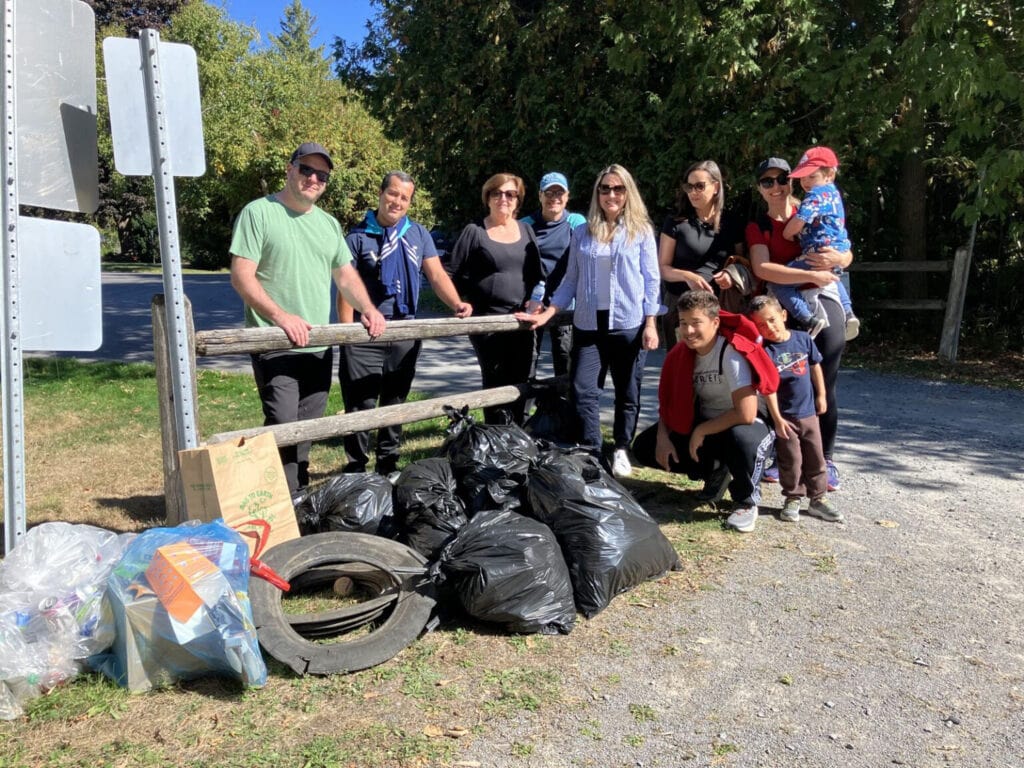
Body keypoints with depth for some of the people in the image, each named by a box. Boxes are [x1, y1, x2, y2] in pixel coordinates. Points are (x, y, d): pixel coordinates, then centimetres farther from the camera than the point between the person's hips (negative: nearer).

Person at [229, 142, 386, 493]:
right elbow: (242, 277, -11)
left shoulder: (328, 223, 16)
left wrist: (369, 309, 1)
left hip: (319, 346, 7)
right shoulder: (259, 212, -5)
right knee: (283, 425, -13)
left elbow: (346, 274, 19)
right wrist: (281, 315, -23)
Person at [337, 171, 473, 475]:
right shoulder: (359, 236, -2)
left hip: (406, 334, 4)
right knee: (360, 406, 0)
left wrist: (456, 303, -14)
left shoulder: (419, 234, 10)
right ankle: (356, 468, 13)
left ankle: (388, 465, 27)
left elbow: (437, 274, 4)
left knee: (395, 404, 14)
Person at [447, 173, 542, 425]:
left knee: (520, 385, 10)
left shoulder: (526, 231, 13)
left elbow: (537, 274, 17)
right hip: (487, 322, -4)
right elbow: (453, 275, 0)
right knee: (497, 385, -3)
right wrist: (463, 303, -10)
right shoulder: (474, 231, 0)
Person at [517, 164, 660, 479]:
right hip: (588, 325, 2)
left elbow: (651, 280, 1)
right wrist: (547, 313, 1)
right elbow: (571, 280, 10)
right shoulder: (582, 233, 9)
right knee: (583, 391, -6)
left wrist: (650, 323, -6)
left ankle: (621, 450, 24)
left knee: (628, 393, 8)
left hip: (629, 324, -1)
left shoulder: (641, 232, 3)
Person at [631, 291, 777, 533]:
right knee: (644, 447, -7)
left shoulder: (732, 353, -25)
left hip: (740, 427, -6)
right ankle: (715, 471, 13)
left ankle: (746, 500, -9)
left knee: (741, 438, -42)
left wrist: (701, 431, -20)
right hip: (702, 425, 7)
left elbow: (746, 414, -31)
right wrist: (662, 437, -12)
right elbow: (669, 402, 5)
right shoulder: (681, 354, -5)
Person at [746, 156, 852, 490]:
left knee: (823, 388, 1)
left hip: (822, 303, 0)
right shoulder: (757, 226, 5)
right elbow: (762, 268, -13)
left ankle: (825, 459, 14)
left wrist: (839, 258, -15)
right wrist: (812, 275, -20)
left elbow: (847, 253, 9)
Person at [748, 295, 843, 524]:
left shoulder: (803, 339, -4)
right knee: (791, 460, 3)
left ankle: (818, 498, 24)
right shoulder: (765, 351, -14)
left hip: (809, 412, 4)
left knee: (815, 458, 11)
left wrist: (820, 396, 11)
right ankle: (792, 499, 19)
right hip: (785, 416, -4)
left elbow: (815, 367, 10)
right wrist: (777, 418, -14)